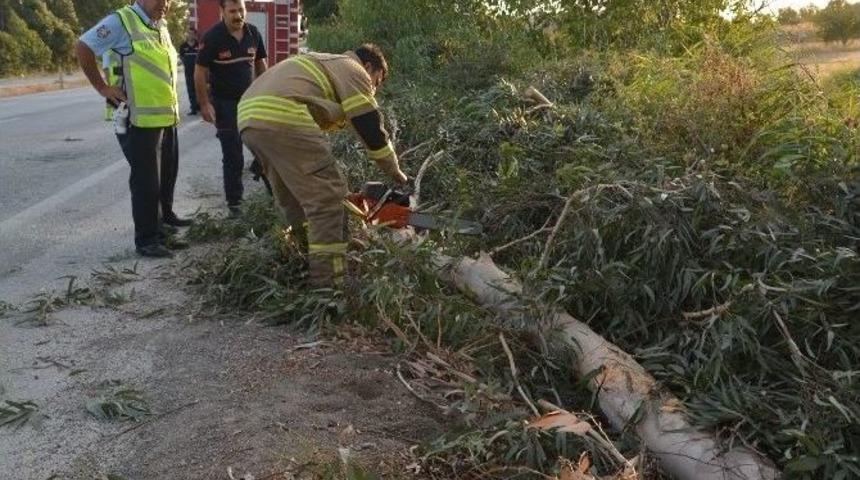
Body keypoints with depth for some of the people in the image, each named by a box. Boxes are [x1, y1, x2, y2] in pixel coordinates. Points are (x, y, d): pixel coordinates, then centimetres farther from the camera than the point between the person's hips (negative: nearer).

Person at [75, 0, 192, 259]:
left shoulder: (161, 26, 14)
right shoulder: (121, 21, -11)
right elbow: (82, 47, -12)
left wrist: (171, 105, 15)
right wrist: (102, 87, -11)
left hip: (167, 118, 8)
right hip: (140, 120, -8)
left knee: (166, 176, 20)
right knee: (146, 181, -4)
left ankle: (165, 216, 39)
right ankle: (147, 239, 4)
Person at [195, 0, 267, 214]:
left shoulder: (253, 33, -3)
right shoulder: (213, 37, -15)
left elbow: (260, 63, 10)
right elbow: (200, 72, -12)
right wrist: (204, 104, -15)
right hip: (225, 103, -4)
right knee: (233, 155, 0)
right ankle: (234, 201, 11)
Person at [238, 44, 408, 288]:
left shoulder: (323, 66, 37)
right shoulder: (352, 71, 11)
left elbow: (317, 119, 36)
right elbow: (372, 130, 6)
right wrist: (396, 172, 18)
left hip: (249, 115, 10)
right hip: (282, 117, -9)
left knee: (292, 197, 22)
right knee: (326, 199, -4)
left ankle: (308, 265, 30)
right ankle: (327, 285, -5)